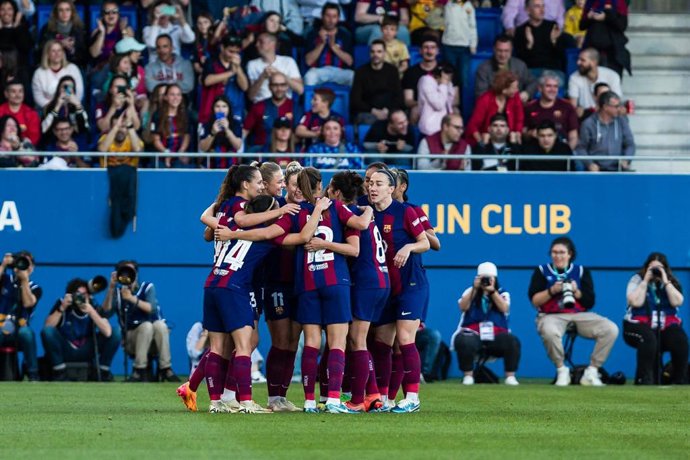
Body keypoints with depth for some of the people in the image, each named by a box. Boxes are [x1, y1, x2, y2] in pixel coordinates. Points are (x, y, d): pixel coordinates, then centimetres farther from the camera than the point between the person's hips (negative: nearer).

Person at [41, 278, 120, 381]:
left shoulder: (94, 306, -11)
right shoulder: (62, 303, -12)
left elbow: (107, 332, -25)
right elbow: (47, 327, -23)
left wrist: (91, 311, -32)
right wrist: (62, 308, -29)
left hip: (86, 351, 1)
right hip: (65, 350, -1)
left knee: (115, 333, -17)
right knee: (47, 331, -30)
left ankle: (102, 371, -4)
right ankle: (59, 372, -15)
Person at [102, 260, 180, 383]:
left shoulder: (147, 287, 3)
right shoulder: (118, 291, 6)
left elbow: (152, 309, -16)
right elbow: (106, 310, -11)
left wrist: (132, 298, -28)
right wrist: (111, 288, -21)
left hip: (154, 339, 1)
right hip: (132, 339, -1)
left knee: (159, 324, -32)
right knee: (146, 325, -32)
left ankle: (166, 369, -29)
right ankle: (139, 371, -35)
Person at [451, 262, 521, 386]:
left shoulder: (502, 293, 13)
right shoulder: (471, 291, 13)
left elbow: (504, 308, -7)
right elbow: (463, 307, -6)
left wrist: (492, 291, -16)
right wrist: (475, 288, -12)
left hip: (496, 336, 1)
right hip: (473, 334, -1)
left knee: (513, 342, -29)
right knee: (465, 342, -36)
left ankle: (510, 376, -18)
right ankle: (468, 375, -19)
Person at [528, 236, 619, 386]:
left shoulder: (582, 271, 11)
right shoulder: (542, 271, 8)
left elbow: (589, 303, 5)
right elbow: (534, 301, 0)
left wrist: (576, 292, -12)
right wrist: (551, 291, -15)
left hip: (580, 316, 3)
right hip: (552, 316, -3)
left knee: (611, 329, -21)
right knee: (549, 331, -41)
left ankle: (591, 372, -12)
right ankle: (561, 370, -16)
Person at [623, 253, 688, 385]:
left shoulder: (671, 281, 8)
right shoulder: (637, 280, 0)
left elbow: (677, 302, -9)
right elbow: (636, 302, -16)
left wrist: (665, 281, -12)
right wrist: (646, 281, -13)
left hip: (666, 327, 3)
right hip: (639, 325, -3)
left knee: (680, 339, -28)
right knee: (649, 338, -37)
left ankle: (680, 379, -15)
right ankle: (644, 378, -30)